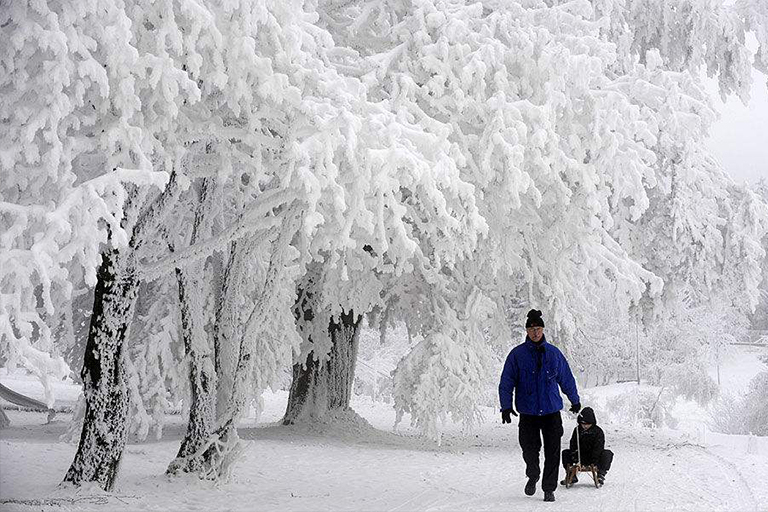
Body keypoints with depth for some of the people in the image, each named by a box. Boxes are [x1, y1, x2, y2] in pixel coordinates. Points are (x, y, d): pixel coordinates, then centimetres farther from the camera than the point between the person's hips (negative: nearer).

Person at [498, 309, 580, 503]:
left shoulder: (554, 353, 5)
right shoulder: (517, 354, 0)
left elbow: (566, 378, 17)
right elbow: (506, 382, 1)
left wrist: (575, 400, 24)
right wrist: (506, 406, -7)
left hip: (551, 411, 1)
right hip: (528, 412, -1)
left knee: (552, 452, -2)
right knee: (529, 450, 0)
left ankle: (549, 489, 8)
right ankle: (533, 476, 30)